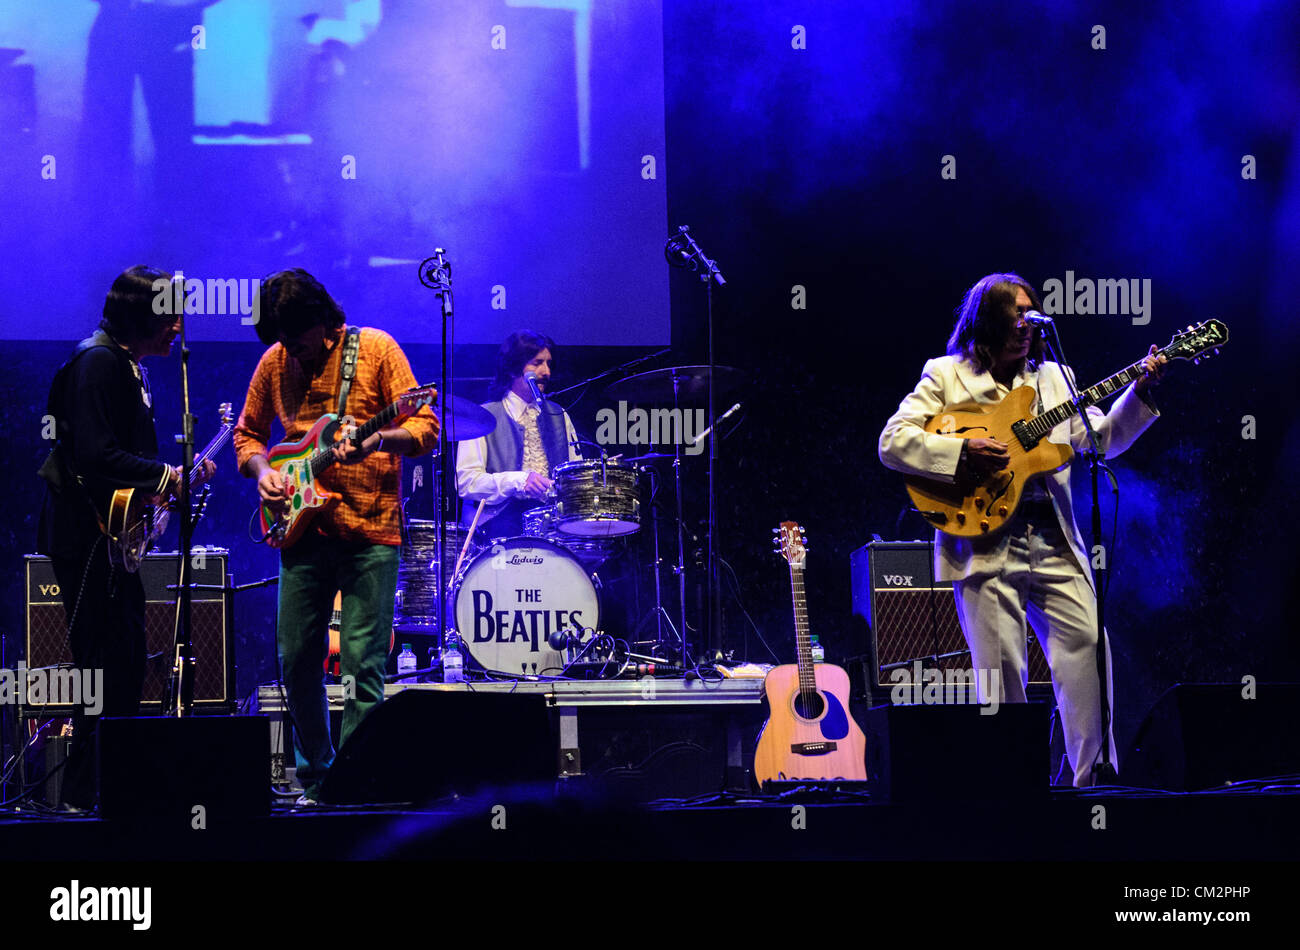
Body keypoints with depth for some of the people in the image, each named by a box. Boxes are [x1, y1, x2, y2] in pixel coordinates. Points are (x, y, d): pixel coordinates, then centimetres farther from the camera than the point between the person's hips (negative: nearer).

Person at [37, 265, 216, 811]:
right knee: (108, 668, -10)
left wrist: (183, 472, 15)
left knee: (126, 667, 13)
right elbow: (95, 455, -25)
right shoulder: (99, 362, -15)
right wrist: (167, 477, -16)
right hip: (88, 537, -11)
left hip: (115, 536, 11)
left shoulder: (128, 366, 18)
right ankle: (84, 794, -7)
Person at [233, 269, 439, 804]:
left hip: (370, 527, -4)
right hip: (303, 528, 4)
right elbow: (248, 433, 21)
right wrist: (261, 470, 0)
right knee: (296, 658, 5)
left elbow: (424, 428, -6)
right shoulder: (274, 363, 9)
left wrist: (378, 440, -25)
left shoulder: (376, 350, -3)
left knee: (362, 664, -8)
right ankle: (315, 779, 20)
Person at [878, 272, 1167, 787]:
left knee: (1087, 646, -7)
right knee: (1002, 670, -7)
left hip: (1054, 545, 4)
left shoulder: (1053, 378, 19)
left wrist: (1140, 392, 0)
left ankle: (1094, 778, 1)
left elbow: (1102, 440, 14)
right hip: (985, 546, -4)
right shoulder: (945, 376, 6)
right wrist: (963, 453, -15)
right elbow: (893, 443, -4)